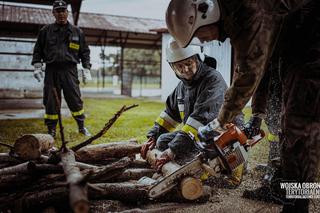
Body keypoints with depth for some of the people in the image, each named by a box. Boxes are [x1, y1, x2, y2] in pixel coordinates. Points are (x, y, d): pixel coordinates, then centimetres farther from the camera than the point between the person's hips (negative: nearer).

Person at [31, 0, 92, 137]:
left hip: (70, 71, 0)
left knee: (75, 100, -2)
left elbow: (84, 51, 15)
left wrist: (86, 68, 8)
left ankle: (81, 127, 13)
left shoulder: (77, 32, 11)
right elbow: (38, 49, 13)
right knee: (51, 102, 2)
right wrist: (37, 66, 3)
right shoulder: (46, 31, 9)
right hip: (51, 71, 0)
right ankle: (51, 130, 13)